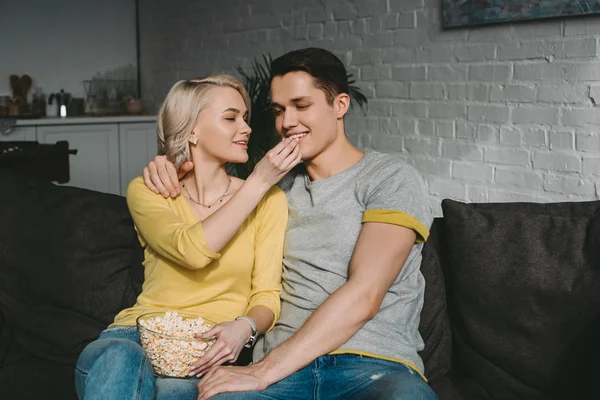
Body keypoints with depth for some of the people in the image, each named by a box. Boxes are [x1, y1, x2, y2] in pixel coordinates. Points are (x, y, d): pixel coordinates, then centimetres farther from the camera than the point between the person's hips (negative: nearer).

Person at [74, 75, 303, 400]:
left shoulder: (269, 200, 7)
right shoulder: (145, 191, 4)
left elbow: (266, 295, 3)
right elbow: (193, 249, -16)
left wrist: (244, 327, -20)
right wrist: (259, 181, -14)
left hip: (210, 349, 0)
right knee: (119, 360, -36)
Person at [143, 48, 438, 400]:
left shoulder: (392, 179, 2)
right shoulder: (281, 185, 20)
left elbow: (363, 296, -11)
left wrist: (264, 371, -17)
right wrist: (169, 169, 15)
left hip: (378, 366, -3)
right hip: (281, 366, 3)